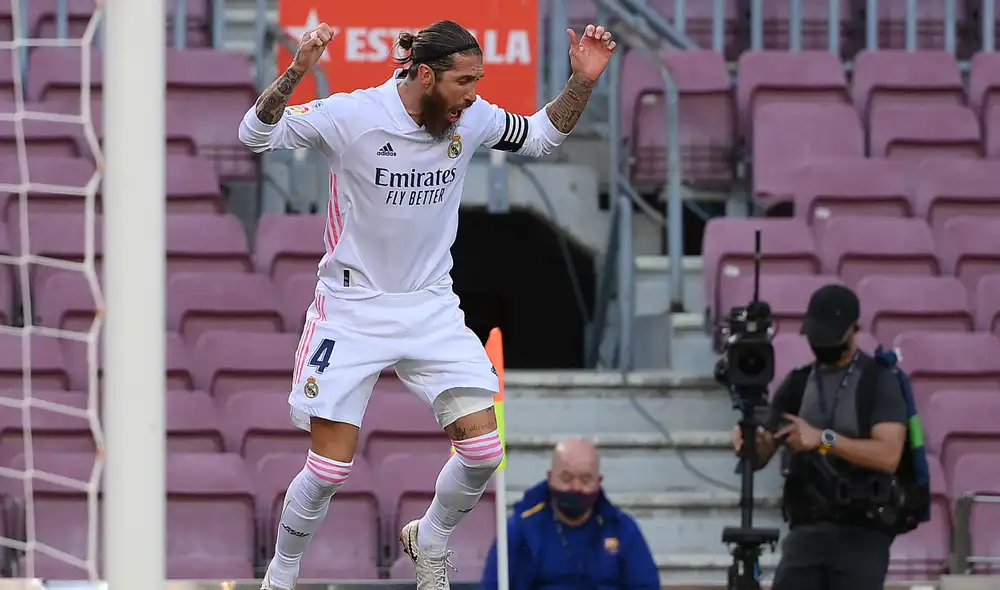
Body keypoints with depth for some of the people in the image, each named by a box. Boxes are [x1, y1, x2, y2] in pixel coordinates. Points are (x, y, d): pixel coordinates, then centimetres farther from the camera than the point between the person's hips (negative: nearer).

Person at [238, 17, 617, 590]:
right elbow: (258, 134, -21)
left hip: (431, 307, 4)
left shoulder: (471, 118, -5)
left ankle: (430, 543, 23)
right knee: (330, 468, -6)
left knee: (483, 449, -6)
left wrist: (583, 82, -5)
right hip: (353, 309, -4)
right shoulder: (354, 115, -19)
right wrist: (296, 73, -39)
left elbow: (541, 136, 12)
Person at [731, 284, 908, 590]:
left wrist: (824, 439, -23)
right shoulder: (797, 384, 12)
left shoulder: (879, 383, -2)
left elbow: (888, 455, -15)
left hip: (861, 533, -4)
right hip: (807, 529, 4)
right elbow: (761, 455, 8)